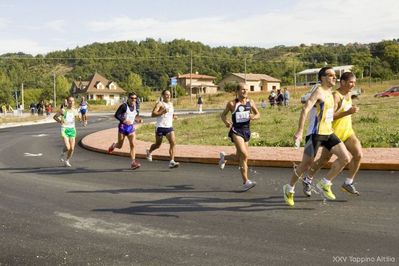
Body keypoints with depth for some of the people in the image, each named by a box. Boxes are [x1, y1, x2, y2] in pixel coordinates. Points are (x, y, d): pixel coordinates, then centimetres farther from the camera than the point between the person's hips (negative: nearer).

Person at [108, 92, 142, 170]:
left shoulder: (135, 106, 6)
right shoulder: (124, 106, -12)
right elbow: (116, 115, -15)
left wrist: (138, 119, 2)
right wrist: (124, 120, -29)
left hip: (131, 127, 4)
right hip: (123, 127, -4)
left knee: (133, 144, -12)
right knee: (119, 146, 8)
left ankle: (133, 162, -12)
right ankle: (113, 145, 44)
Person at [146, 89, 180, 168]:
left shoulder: (171, 104, 14)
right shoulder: (160, 104, -8)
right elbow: (153, 114, -18)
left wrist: (173, 116, 11)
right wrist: (162, 112, -29)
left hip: (169, 127, 5)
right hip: (160, 127, -5)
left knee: (173, 143, -15)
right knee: (158, 145, 11)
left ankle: (172, 162, -18)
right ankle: (149, 152, 44)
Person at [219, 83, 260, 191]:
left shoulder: (250, 102, 4)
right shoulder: (232, 104, -6)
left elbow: (258, 114, 13)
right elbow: (223, 115, 4)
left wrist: (254, 117, -11)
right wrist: (226, 122, -17)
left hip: (246, 130, 6)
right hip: (236, 131, -6)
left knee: (240, 157, 15)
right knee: (244, 155, -20)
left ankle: (224, 157, 45)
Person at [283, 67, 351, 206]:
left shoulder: (330, 93, 14)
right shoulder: (318, 92, -13)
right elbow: (305, 110, -24)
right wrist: (300, 131, -30)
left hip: (328, 133, 8)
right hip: (316, 133, -8)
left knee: (345, 158, -4)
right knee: (306, 164, 0)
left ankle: (324, 184, 9)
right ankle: (289, 189, 21)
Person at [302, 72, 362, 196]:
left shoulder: (348, 94, 9)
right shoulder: (335, 95, -17)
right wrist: (348, 112, -31)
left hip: (347, 131, 7)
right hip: (334, 132, -7)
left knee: (359, 155, -9)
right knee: (324, 160, 5)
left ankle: (348, 183, 5)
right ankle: (307, 180, 27)